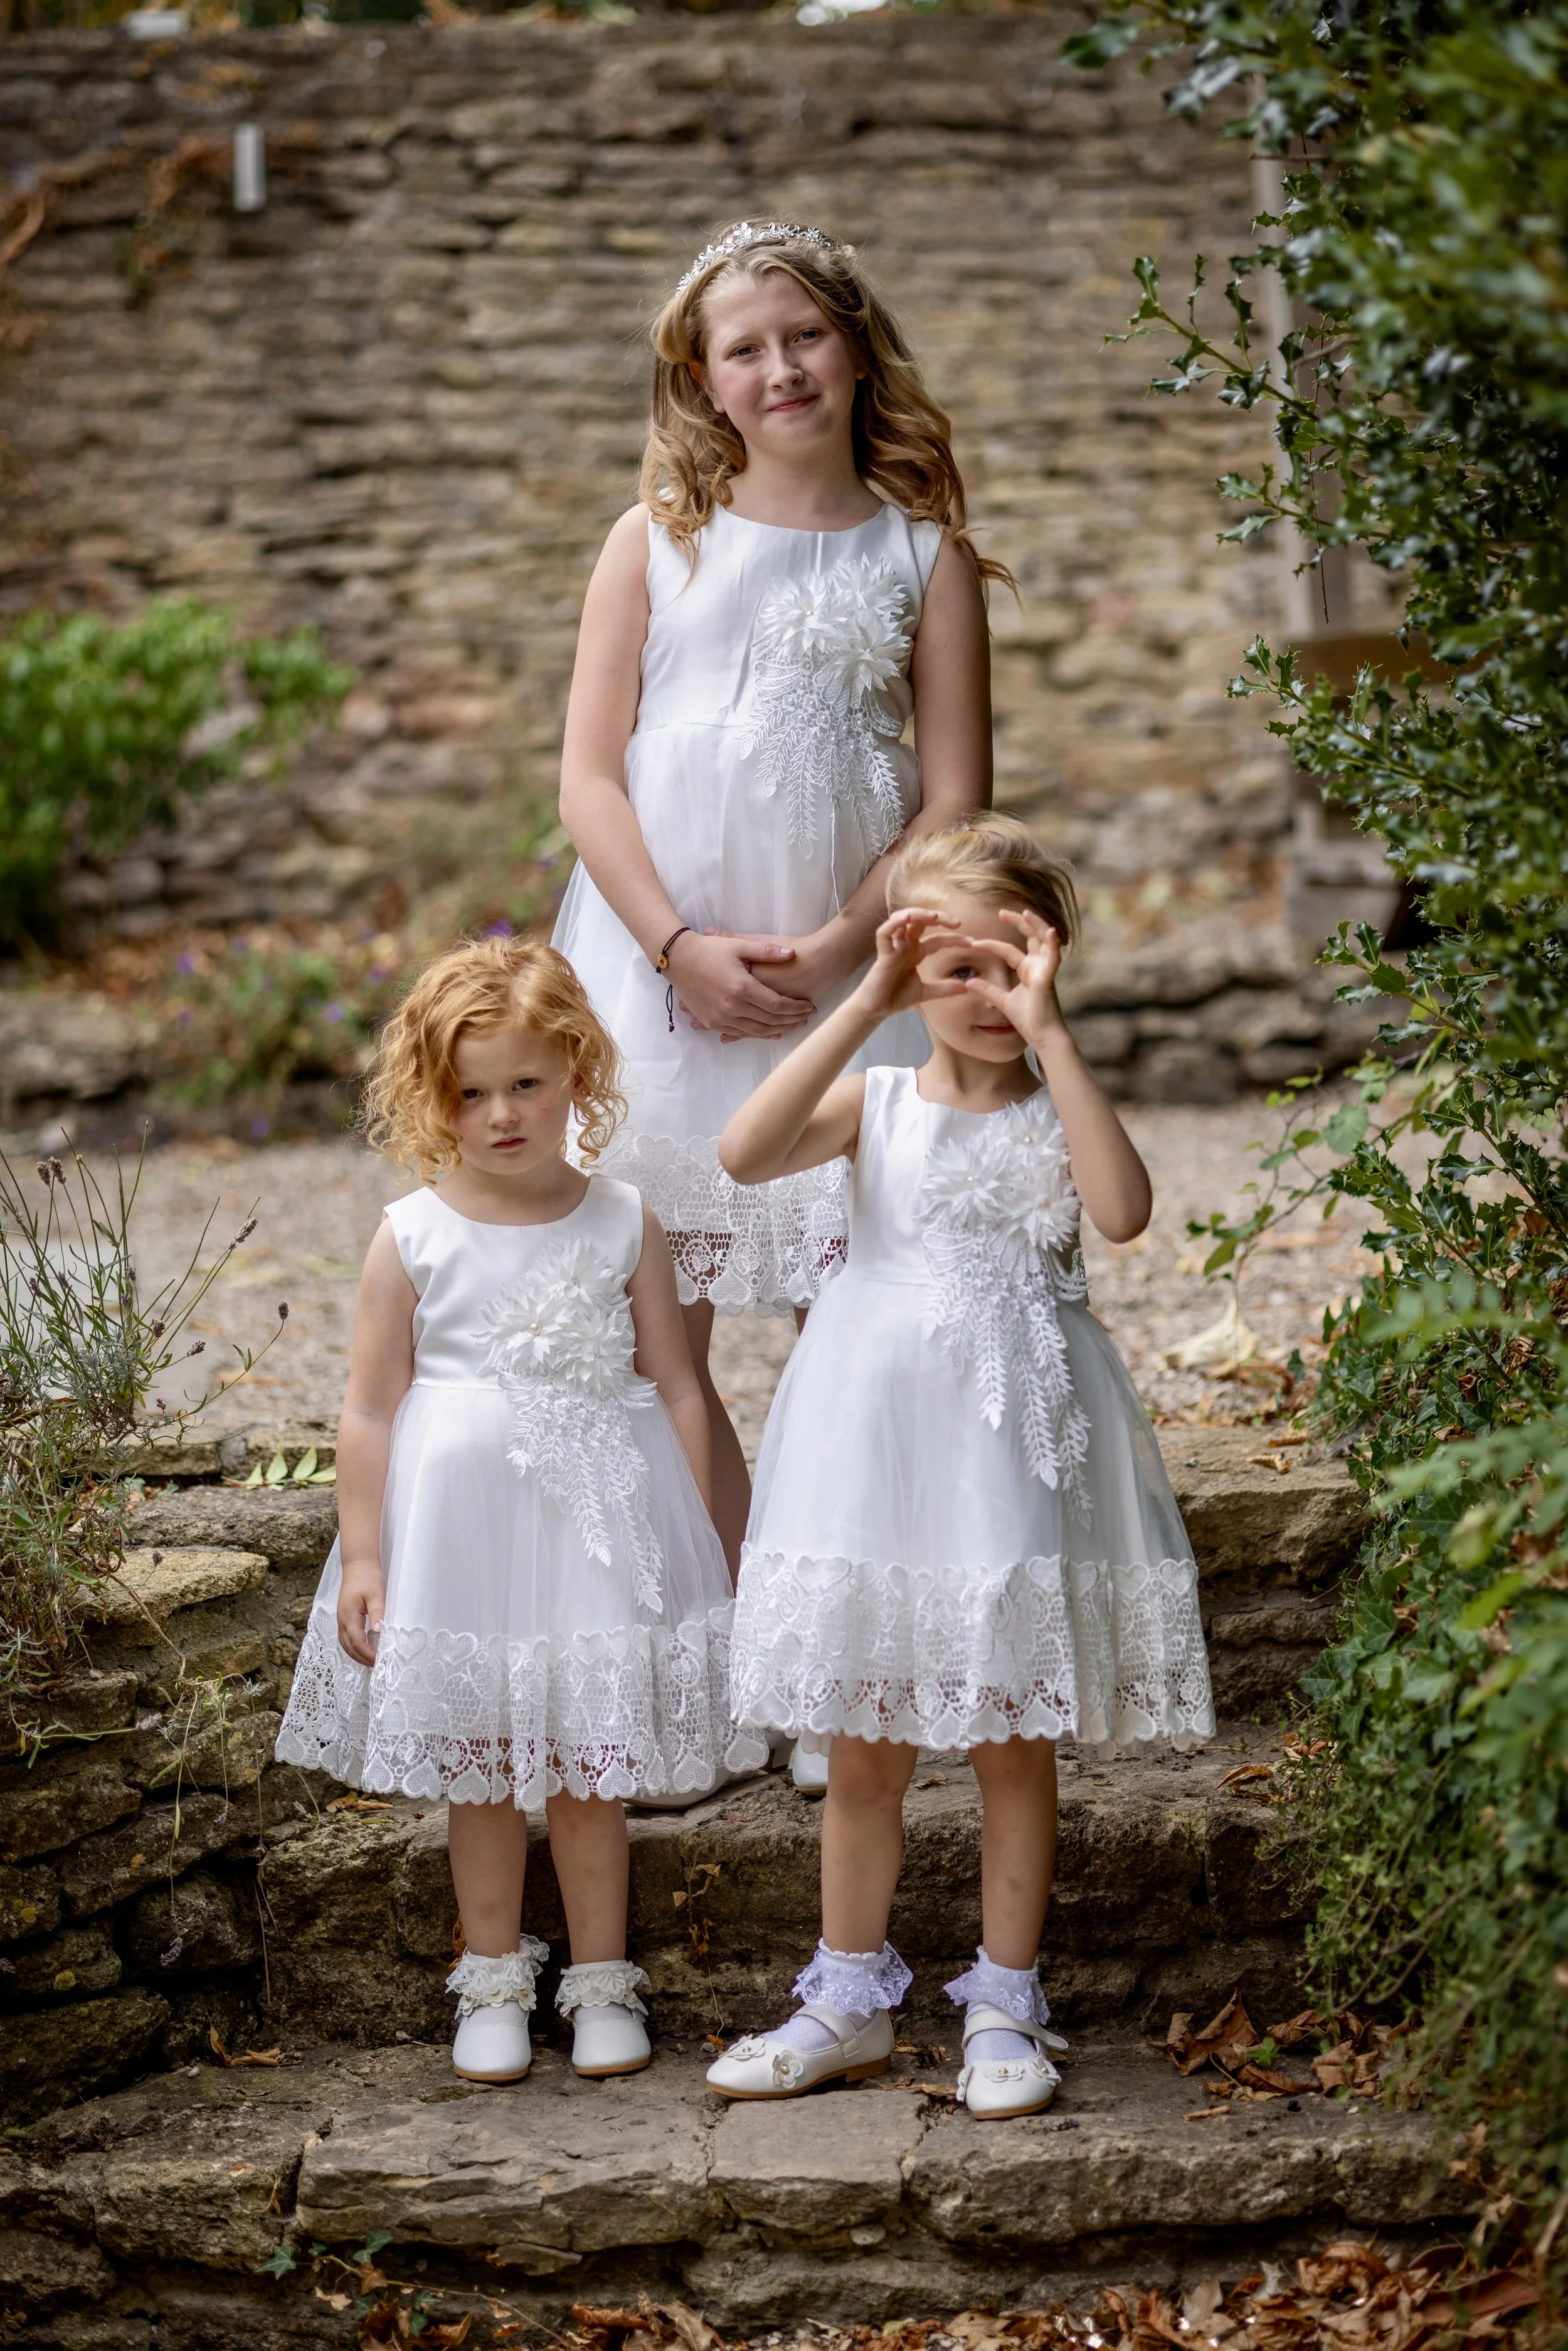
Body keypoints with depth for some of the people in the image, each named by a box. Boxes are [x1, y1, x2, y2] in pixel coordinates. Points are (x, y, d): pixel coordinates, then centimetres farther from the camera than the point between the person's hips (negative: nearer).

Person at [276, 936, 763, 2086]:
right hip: (461, 1519, 0)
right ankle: (495, 1980, 25)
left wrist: (696, 1542, 3)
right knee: (481, 1773, 10)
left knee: (590, 1769, 7)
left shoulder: (624, 1225, -1)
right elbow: (371, 1409, -2)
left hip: (601, 1518, 0)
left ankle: (602, 1979, 21)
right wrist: (361, 1557, -4)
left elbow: (675, 1389, 4)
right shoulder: (414, 1237, -4)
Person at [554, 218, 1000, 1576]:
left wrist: (833, 949, -12)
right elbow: (589, 776, 2)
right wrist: (681, 948, -11)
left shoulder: (923, 554, 6)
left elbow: (956, 798, 1)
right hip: (664, 968, 1)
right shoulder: (659, 542, 7)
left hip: (851, 980, -1)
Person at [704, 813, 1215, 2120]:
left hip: (1016, 1438, -1)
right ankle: (850, 2001, 24)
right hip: (879, 1431, 1)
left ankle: (1005, 2008, 18)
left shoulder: (1056, 1111, 0)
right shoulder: (876, 1102, 2)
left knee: (1015, 1743, 6)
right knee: (865, 1748, 10)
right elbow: (746, 1155, -18)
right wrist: (866, 1007, -19)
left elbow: (1122, 1211, -22)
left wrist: (1051, 1033, -22)